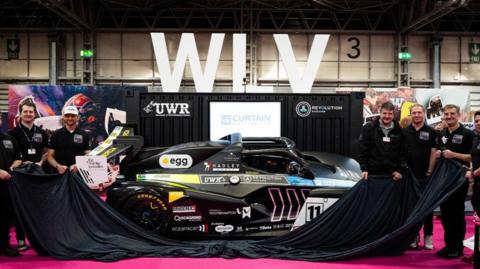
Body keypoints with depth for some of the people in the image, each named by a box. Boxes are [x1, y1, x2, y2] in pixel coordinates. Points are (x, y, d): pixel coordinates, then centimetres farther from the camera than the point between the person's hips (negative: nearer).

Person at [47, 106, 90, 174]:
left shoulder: (84, 135, 9)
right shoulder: (56, 134, 9)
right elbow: (50, 156, 7)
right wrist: (57, 166, -13)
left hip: (78, 172, 0)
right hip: (60, 172, 0)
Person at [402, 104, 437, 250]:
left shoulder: (431, 132, 1)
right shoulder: (404, 132, 6)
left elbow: (434, 153, -1)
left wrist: (429, 172, -7)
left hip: (425, 176, -2)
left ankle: (428, 235, 12)